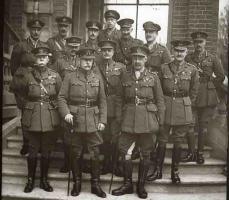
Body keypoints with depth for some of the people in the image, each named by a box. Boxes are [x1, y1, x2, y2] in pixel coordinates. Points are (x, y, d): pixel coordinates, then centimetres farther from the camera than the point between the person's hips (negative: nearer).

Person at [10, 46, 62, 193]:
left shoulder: (55, 76, -1)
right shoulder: (27, 76, -2)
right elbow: (15, 87, 14)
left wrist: (52, 104, 6)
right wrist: (28, 101, 13)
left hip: (50, 118, 1)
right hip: (33, 118, -1)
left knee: (46, 151, 10)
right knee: (33, 151, 7)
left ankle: (44, 180, 25)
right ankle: (30, 180, 23)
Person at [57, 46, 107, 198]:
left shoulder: (98, 78, 6)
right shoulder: (70, 78, 1)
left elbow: (102, 101, 7)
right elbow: (62, 98, 0)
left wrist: (102, 120, 0)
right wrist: (66, 113, -16)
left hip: (93, 122, 1)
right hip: (75, 121, -1)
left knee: (95, 154, 3)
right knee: (75, 154, 9)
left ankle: (96, 184, 18)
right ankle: (77, 183, 25)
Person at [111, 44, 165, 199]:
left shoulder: (153, 77, 1)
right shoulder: (125, 76, 6)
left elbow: (160, 100, 2)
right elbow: (119, 99, 8)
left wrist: (160, 122, -1)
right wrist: (119, 118, 2)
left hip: (147, 120, -1)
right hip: (129, 120, 1)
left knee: (145, 154, 7)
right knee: (125, 152, 2)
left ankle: (141, 185, 23)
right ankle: (128, 184, 18)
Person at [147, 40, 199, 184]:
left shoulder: (192, 70, 2)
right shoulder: (164, 68, 2)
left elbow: (194, 92, 8)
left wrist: (187, 106, 6)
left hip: (183, 110, 0)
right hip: (165, 107, 0)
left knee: (178, 141, 8)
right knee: (162, 140, 4)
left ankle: (175, 172, 21)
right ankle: (158, 171, 17)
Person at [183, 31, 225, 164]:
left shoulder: (213, 58, 5)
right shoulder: (188, 58, 8)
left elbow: (221, 76, 6)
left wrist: (210, 87, 6)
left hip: (208, 97, -1)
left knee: (203, 125, 3)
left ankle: (200, 153, 15)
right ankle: (191, 153, 11)